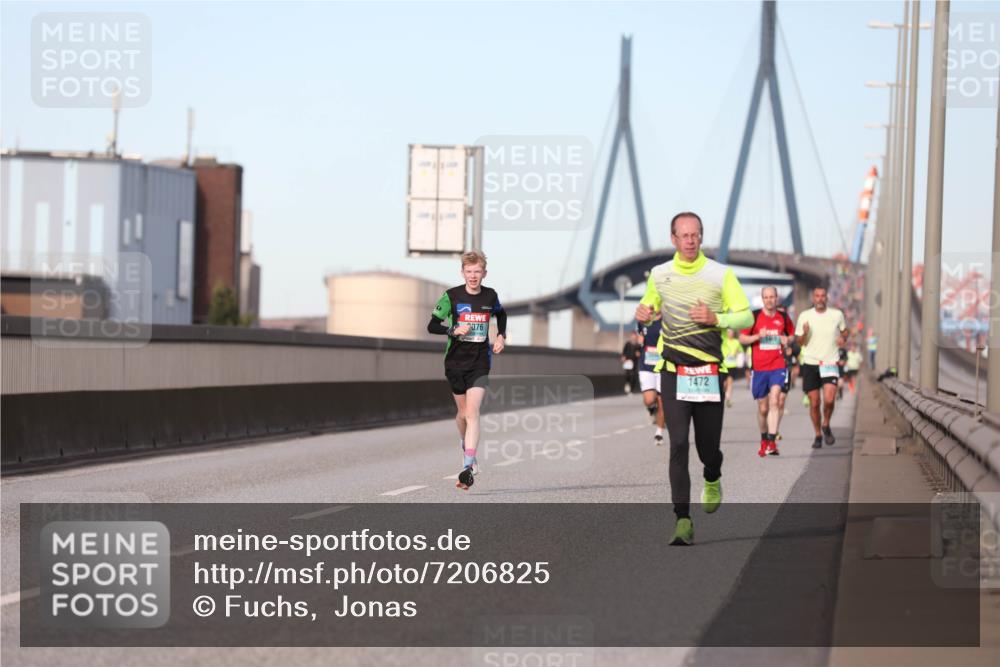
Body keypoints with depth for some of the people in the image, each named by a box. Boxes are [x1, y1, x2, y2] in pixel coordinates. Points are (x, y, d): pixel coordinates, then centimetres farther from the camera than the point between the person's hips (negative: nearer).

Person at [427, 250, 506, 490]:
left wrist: (501, 336, 9)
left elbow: (501, 315, 24)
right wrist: (453, 330, -21)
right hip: (455, 362, 1)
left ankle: (467, 468, -22)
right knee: (463, 411, 14)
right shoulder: (451, 296, -6)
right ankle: (465, 446, 45)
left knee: (472, 412, -14)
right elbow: (432, 326, -4)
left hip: (480, 362, -1)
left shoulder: (490, 295, 1)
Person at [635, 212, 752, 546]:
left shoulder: (721, 274, 0)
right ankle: (683, 520, -10)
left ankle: (712, 481, 42)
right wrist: (643, 313, 0)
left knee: (708, 446, 5)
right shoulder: (659, 275, 6)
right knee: (678, 444, -10)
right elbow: (649, 306, 24)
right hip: (673, 372, 1)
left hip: (709, 373, -1)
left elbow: (746, 317, 2)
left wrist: (715, 318, -15)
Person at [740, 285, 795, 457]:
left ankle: (772, 442, -23)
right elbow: (742, 339, 3)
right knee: (763, 408, 9)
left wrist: (787, 340, -1)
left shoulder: (784, 318, 6)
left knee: (775, 401, -20)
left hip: (778, 367, -1)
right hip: (759, 367, 1)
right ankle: (764, 440, 30)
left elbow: (792, 335, 22)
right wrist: (758, 336, -14)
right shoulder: (754, 317, 1)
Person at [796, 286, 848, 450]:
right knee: (814, 403, 2)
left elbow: (844, 330, 20)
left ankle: (826, 426, 11)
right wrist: (804, 333, -15)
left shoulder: (837, 315, 2)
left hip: (830, 363, -1)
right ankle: (818, 435, 20)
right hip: (810, 363, 1)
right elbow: (800, 342, 6)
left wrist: (842, 338, -2)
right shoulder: (804, 316, 1)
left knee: (829, 400, -17)